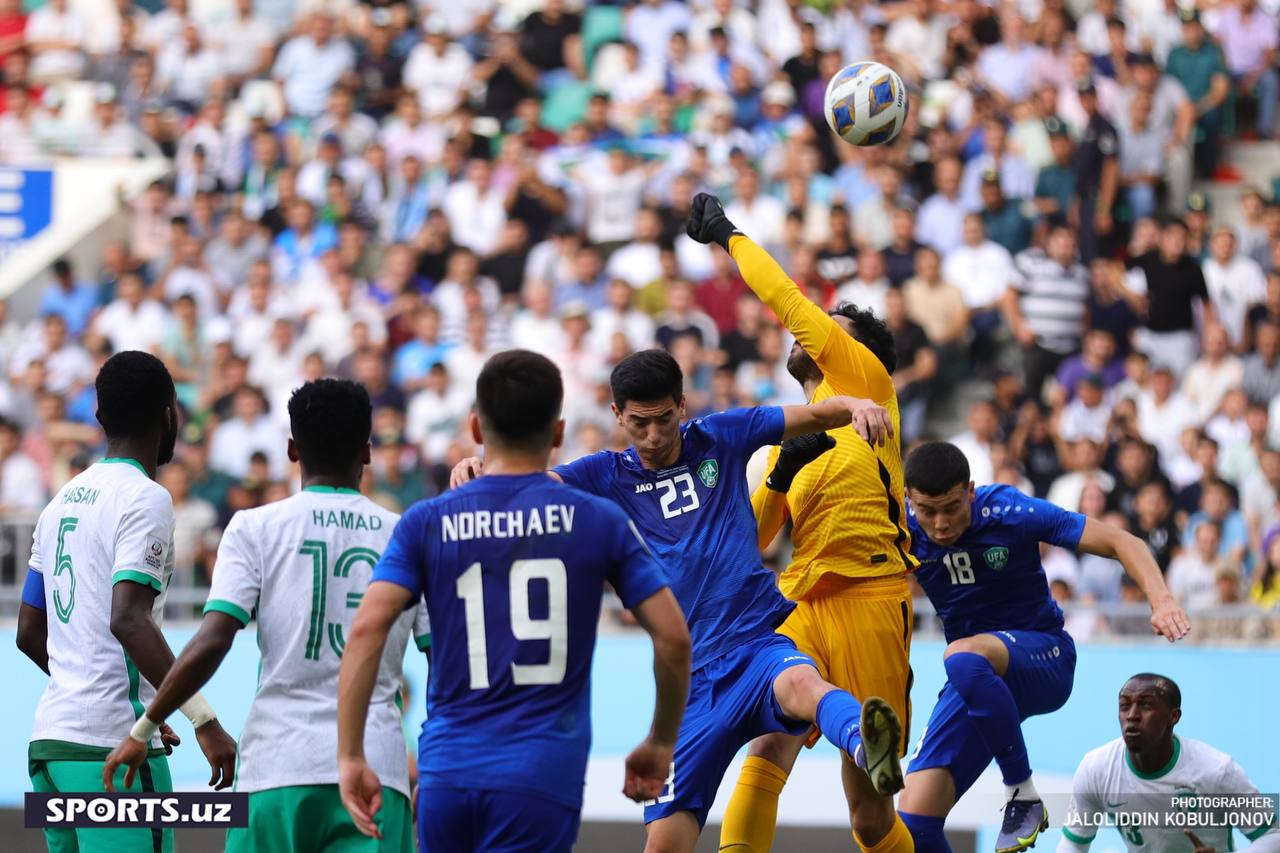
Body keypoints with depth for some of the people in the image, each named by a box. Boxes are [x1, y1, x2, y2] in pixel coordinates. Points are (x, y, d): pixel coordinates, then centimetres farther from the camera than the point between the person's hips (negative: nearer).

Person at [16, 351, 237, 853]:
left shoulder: (61, 503, 17)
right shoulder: (144, 499, -8)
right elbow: (127, 621, -22)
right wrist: (202, 717, -24)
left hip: (51, 737, 8)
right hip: (111, 743, -8)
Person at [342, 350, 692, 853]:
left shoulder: (426, 523, 6)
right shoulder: (599, 521, 4)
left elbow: (366, 631, -6)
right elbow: (673, 638, 2)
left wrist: (350, 756, -3)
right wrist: (660, 745, 16)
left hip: (447, 774, 2)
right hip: (543, 779, -2)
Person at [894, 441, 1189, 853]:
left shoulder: (1010, 512, -19)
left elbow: (1119, 541, -17)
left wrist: (1161, 599, -34)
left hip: (1043, 658, -4)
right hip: (974, 682, 4)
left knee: (964, 657, -39)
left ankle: (1023, 794, -22)